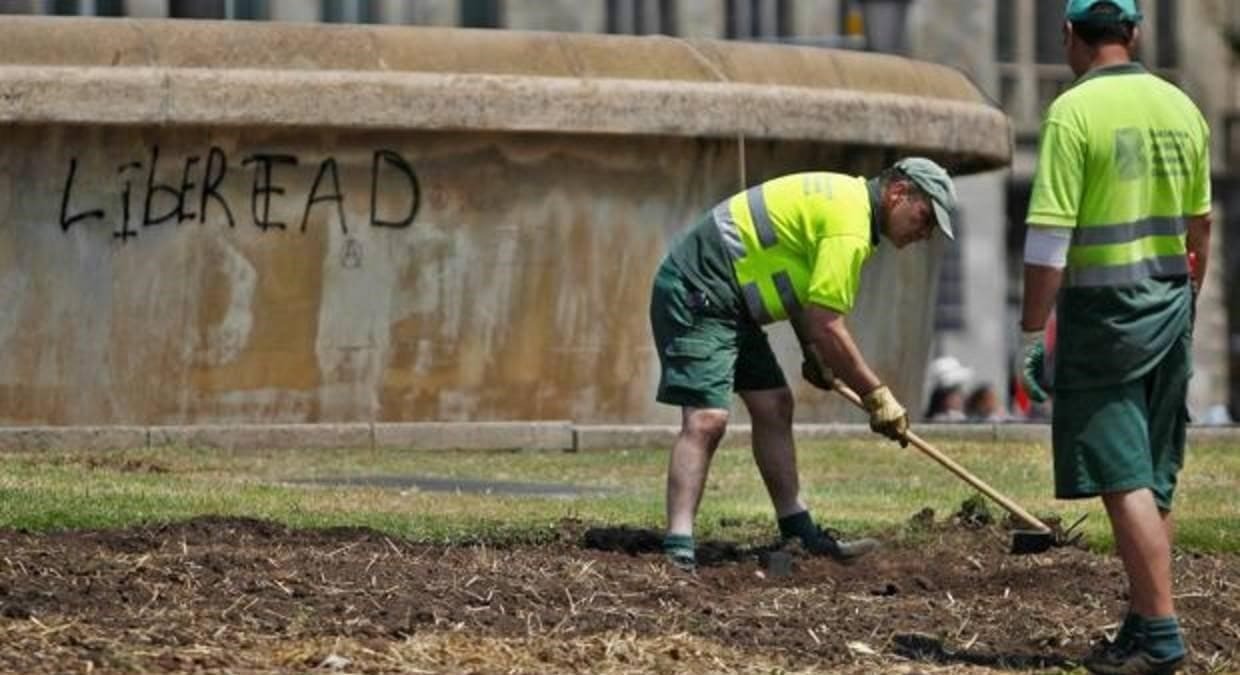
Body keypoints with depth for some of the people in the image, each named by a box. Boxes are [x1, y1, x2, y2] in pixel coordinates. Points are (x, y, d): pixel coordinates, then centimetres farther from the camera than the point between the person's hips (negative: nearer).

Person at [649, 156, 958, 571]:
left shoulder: (846, 196, 14)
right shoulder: (850, 226, -19)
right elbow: (826, 327, -20)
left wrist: (814, 355, 15)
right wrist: (877, 396, -12)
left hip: (727, 300, 11)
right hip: (694, 294, -11)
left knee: (774, 408, 11)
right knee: (705, 419, -19)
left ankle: (799, 534, 16)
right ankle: (678, 551, -24)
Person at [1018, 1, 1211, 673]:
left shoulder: (1074, 111, -13)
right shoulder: (1180, 107, 7)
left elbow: (1049, 236, -16)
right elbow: (1200, 225, 14)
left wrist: (1032, 333, -11)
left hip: (1104, 310, -7)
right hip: (1170, 306, 7)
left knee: (1125, 480, -6)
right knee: (1155, 484, 12)